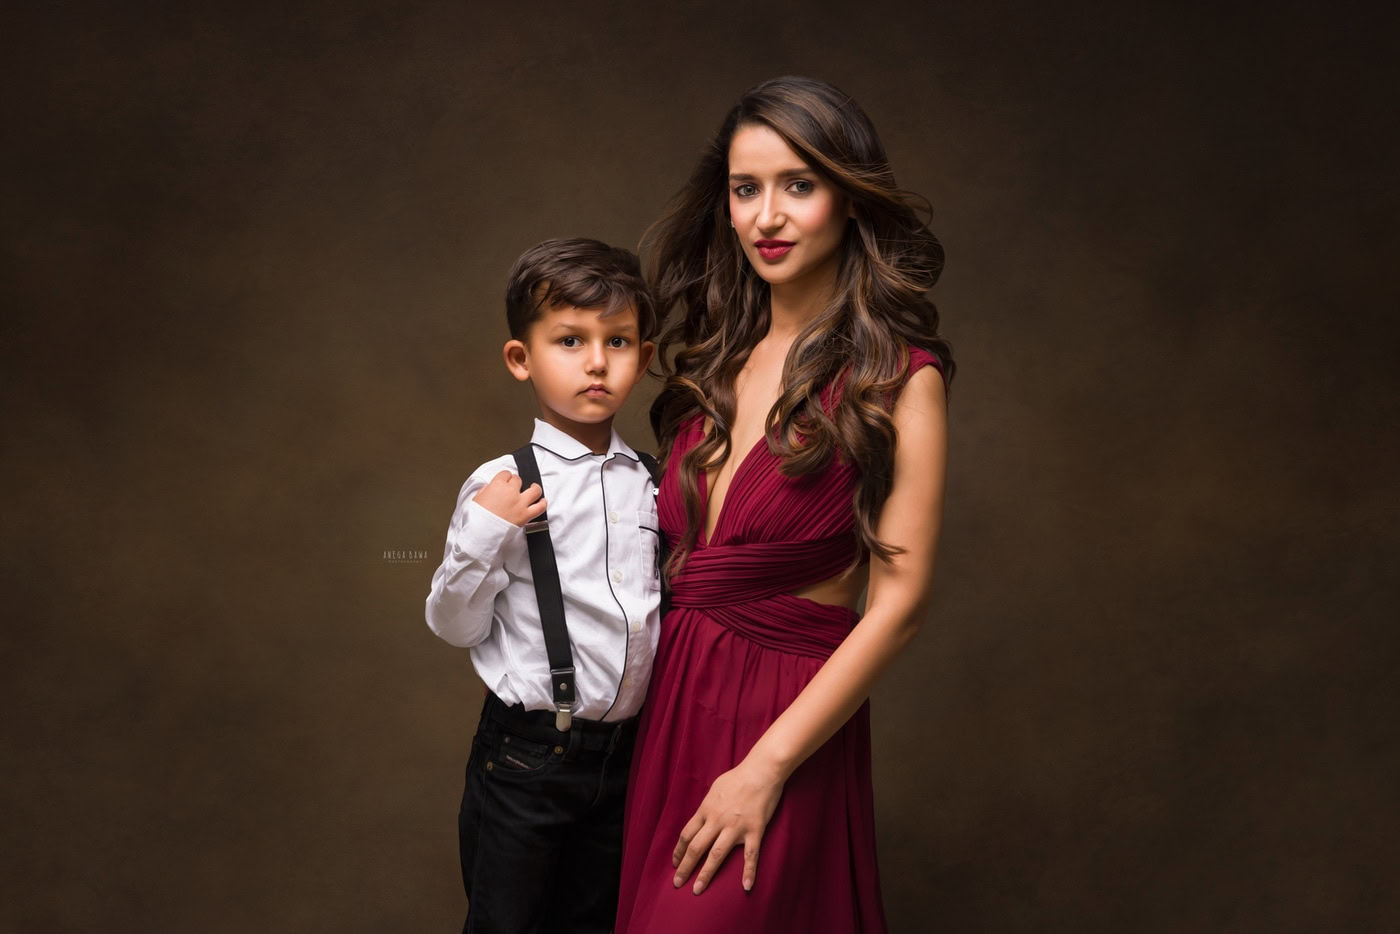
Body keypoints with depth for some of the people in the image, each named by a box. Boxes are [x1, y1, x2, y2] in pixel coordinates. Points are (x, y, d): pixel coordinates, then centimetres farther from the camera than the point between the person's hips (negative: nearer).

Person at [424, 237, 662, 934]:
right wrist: (481, 536, -21)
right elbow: (455, 627, -8)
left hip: (627, 747, 4)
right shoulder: (503, 488, -12)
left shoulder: (652, 483, 2)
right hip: (527, 754, -4)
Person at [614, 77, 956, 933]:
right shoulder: (717, 355, 6)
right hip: (670, 696, 6)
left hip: (789, 721, -6)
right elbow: (679, 541, 10)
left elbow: (900, 602, -15)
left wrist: (766, 768, -16)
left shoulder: (898, 377, -12)